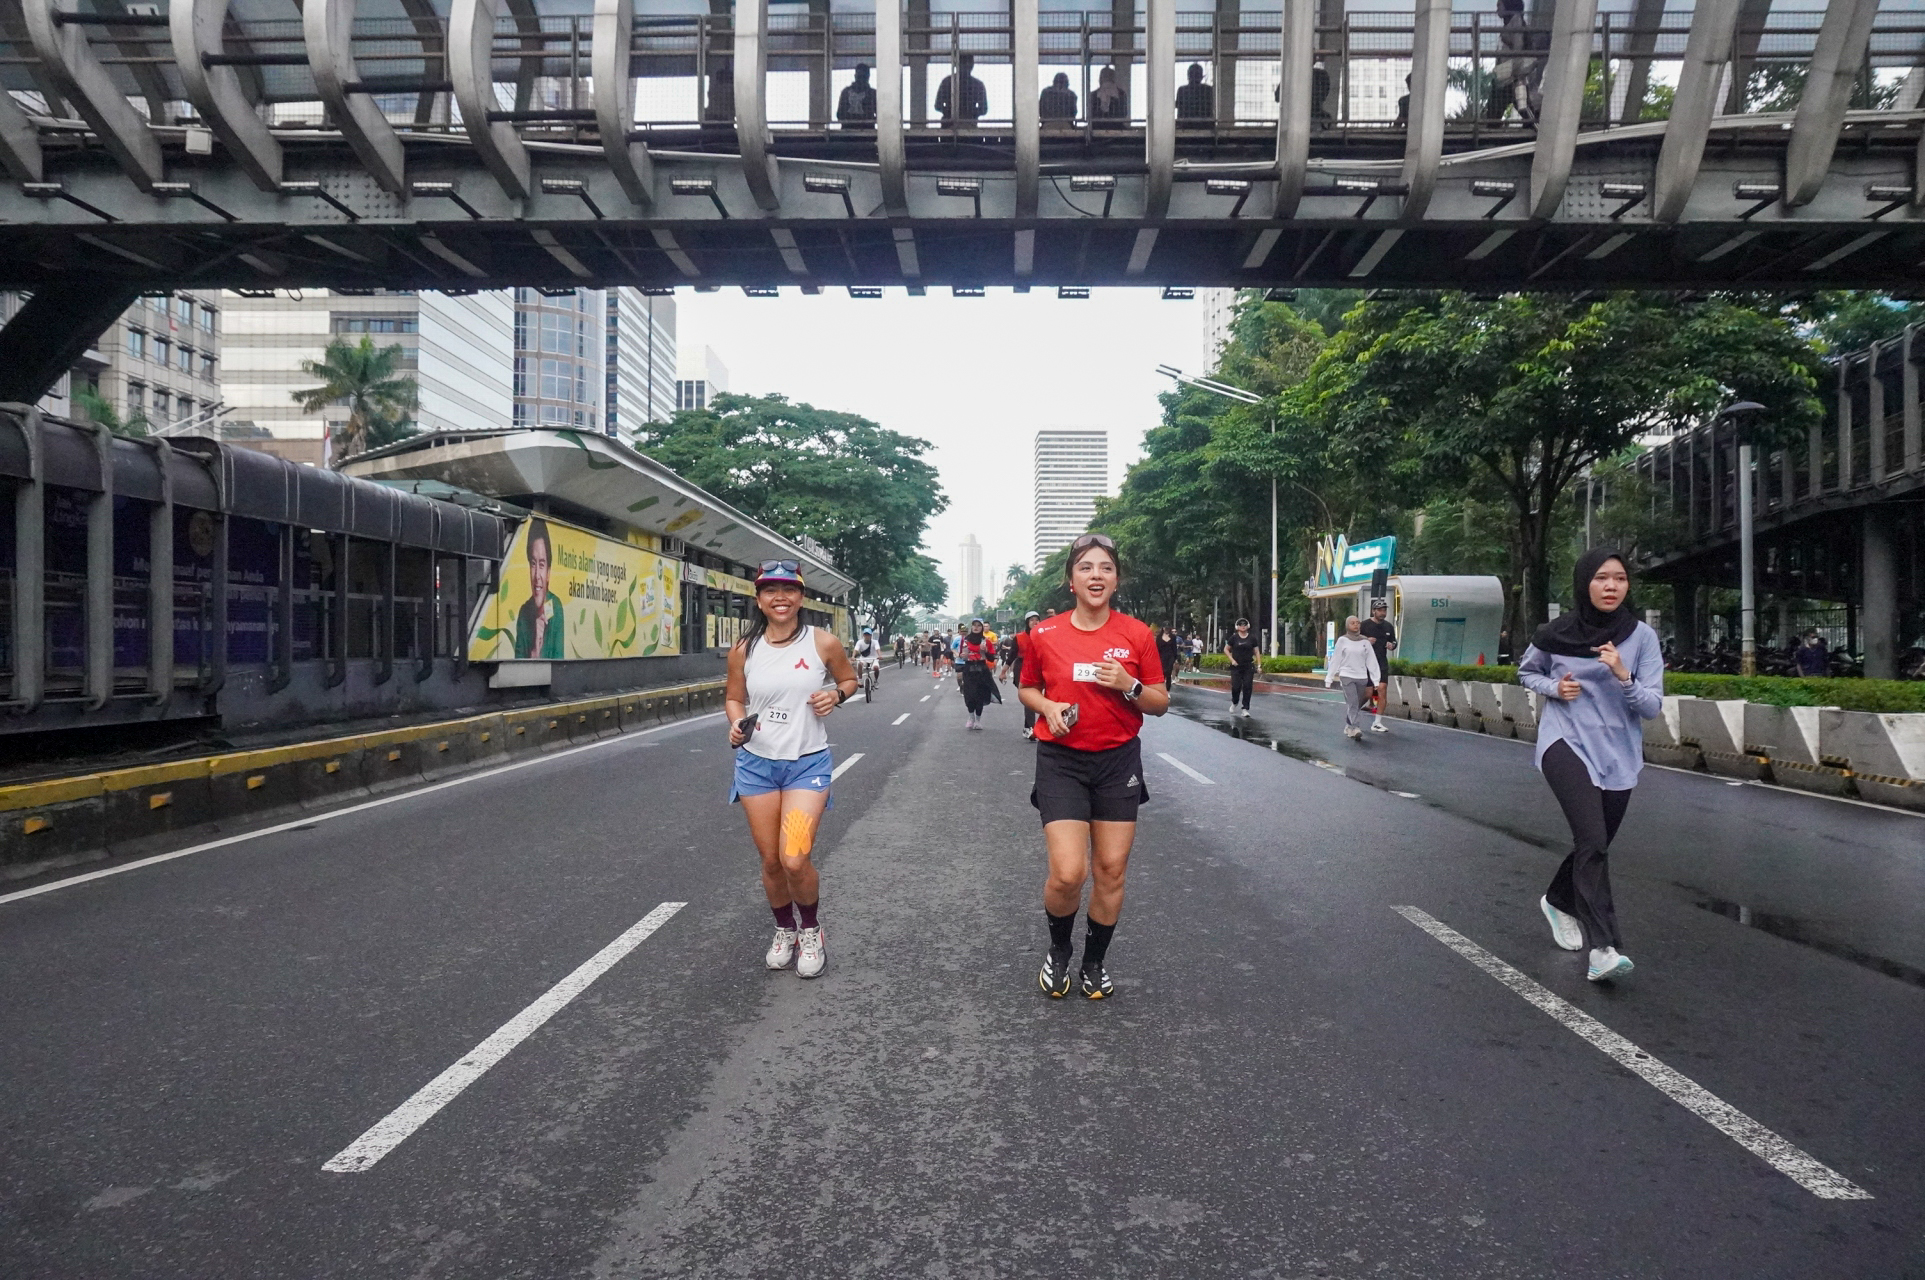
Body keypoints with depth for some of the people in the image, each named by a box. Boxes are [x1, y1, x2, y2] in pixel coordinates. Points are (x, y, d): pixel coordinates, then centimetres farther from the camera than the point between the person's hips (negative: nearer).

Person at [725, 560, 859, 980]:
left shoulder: (823, 643, -6)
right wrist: (736, 723, -9)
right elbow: (734, 698, 12)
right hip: (756, 762, 2)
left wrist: (835, 695, -11)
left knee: (795, 860, -13)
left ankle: (811, 930, 16)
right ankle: (784, 929, 36)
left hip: (808, 763, -2)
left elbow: (849, 678, 10)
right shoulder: (743, 650, -1)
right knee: (771, 860, 8)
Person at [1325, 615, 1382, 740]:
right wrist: (1329, 678, 2)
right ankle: (1355, 728, -22)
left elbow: (1371, 661, 5)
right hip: (1347, 676, -3)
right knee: (1352, 702, -15)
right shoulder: (1342, 641, 1)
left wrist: (1376, 679, 0)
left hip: (1361, 677, 3)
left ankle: (1348, 727, 21)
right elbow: (1335, 660, 3)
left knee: (1356, 704, 7)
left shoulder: (1365, 642, 7)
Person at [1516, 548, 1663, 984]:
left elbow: (1652, 707, -6)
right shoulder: (1557, 633, -4)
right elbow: (1526, 672, 15)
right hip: (1566, 743, -3)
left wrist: (1623, 676, -23)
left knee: (1595, 844, 16)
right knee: (1593, 841, -21)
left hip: (1618, 754, 3)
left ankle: (1558, 901, 46)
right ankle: (1603, 947, -22)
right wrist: (1554, 687, -6)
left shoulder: (1642, 637, -5)